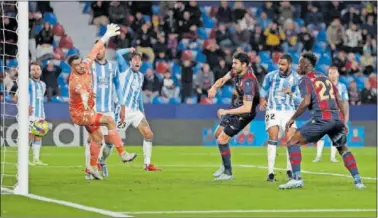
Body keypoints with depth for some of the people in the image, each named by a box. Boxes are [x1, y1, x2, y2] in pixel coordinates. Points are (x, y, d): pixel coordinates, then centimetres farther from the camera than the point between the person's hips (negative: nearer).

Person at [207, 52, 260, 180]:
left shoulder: (248, 82, -33)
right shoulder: (236, 71, -8)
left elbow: (247, 108, -37)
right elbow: (224, 79, 9)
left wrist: (226, 112, -32)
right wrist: (214, 87, -13)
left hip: (244, 113, -9)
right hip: (235, 107, 9)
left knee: (222, 139, -11)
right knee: (218, 134, 17)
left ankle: (228, 173, 2)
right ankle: (225, 165, 35)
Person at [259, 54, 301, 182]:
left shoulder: (296, 79, -2)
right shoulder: (271, 76, 0)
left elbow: (300, 101, 0)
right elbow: (263, 89, 18)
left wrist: (291, 94, -18)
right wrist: (262, 99, -1)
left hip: (289, 112, 0)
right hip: (273, 110, 0)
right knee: (273, 137, -16)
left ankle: (289, 170, 8)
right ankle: (270, 172, -16)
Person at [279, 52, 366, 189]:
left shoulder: (305, 80, 4)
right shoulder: (325, 78, 23)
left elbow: (306, 102, -10)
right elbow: (339, 100, 20)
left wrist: (293, 118, -2)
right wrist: (344, 122, 23)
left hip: (322, 119, -6)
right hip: (337, 119, 6)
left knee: (292, 142, 1)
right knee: (343, 149, 26)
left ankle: (296, 179, -11)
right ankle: (358, 181, 16)